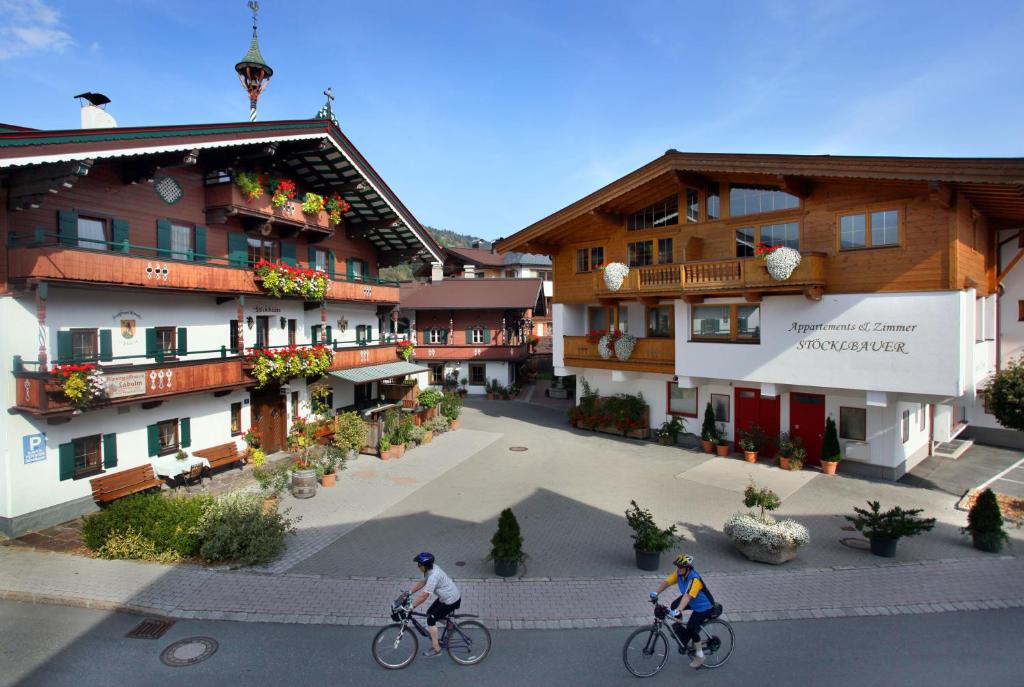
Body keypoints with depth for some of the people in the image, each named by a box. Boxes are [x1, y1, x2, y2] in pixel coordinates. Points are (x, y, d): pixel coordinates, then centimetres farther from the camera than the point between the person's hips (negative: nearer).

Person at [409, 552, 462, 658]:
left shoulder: (433, 576, -30)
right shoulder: (431, 569, -3)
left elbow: (424, 595, -30)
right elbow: (422, 582, 10)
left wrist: (411, 606, -23)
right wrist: (409, 592, 5)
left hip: (451, 601, -9)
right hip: (446, 596, 9)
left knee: (431, 619, -5)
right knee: (429, 613, 14)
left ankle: (436, 649, 5)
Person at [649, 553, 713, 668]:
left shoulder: (694, 579, -35)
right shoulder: (679, 573, -12)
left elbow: (687, 596, -46)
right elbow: (666, 582, -14)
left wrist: (678, 611, -55)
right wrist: (656, 593, -27)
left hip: (703, 608, -7)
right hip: (692, 602, 7)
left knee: (692, 629, -12)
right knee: (674, 605, -10)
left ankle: (699, 656, 10)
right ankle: (680, 627, 15)